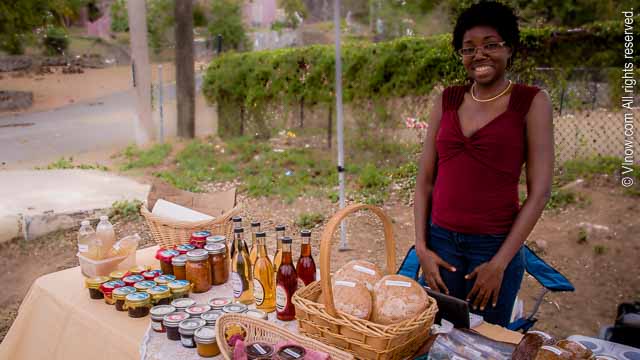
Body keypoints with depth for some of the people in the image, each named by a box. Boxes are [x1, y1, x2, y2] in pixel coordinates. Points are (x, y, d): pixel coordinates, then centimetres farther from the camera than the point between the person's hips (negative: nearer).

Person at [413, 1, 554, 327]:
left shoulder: (531, 102, -4)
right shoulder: (447, 100, 5)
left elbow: (539, 191, -7)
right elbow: (425, 180, 6)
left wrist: (500, 263, -10)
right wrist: (421, 247, -1)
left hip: (495, 246, -2)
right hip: (441, 242, 3)